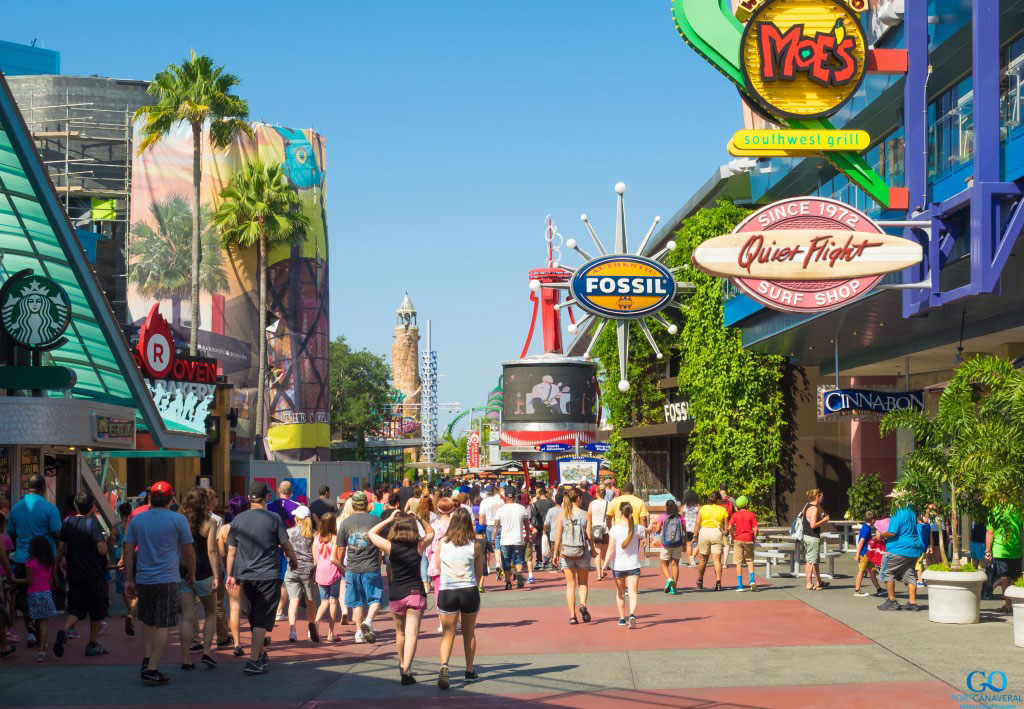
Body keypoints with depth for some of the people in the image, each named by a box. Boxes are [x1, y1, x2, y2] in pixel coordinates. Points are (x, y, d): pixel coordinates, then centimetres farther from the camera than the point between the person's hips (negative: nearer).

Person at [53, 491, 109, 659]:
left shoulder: (67, 522, 2)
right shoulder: (93, 523, -14)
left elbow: (61, 548, 5)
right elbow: (102, 549, -21)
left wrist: (56, 567, 15)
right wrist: (104, 542, 1)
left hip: (74, 574, 5)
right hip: (93, 574, -5)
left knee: (76, 609, 11)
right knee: (96, 609, 11)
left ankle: (64, 630, -17)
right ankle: (93, 644, 18)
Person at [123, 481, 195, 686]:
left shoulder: (137, 520, 7)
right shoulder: (178, 520, -4)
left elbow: (128, 551, 7)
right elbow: (188, 552, 1)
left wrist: (129, 580, 12)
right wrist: (191, 574, 16)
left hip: (143, 580, 4)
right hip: (168, 580, -4)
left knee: (148, 622, 21)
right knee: (163, 626, -2)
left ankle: (146, 660, 13)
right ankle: (151, 670, -7)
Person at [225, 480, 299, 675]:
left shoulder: (238, 520, 4)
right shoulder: (273, 519, -7)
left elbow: (231, 550, 7)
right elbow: (286, 544, -3)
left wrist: (230, 575, 15)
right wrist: (294, 561, 16)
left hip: (245, 576, 4)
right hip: (268, 575, -4)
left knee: (254, 618, 19)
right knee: (262, 619, -3)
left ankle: (261, 654, 30)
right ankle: (253, 660, -11)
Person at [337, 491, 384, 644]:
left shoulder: (345, 523, 2)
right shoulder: (375, 521, -2)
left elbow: (341, 549, 6)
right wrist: (379, 563, 19)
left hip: (352, 568, 2)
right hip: (372, 568, -2)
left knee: (357, 602, 11)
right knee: (375, 598, 8)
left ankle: (359, 632, 10)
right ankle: (368, 621, -15)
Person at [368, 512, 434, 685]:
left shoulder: (390, 547, -6)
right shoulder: (419, 546, -4)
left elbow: (371, 533, 10)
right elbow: (431, 533, 17)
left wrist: (389, 519, 8)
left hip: (396, 595, 2)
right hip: (415, 593, -1)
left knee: (400, 632, 20)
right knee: (412, 633, -7)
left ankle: (403, 665, 36)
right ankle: (406, 671, -20)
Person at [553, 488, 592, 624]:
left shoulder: (562, 514, -4)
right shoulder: (584, 515, -7)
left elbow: (558, 536, -3)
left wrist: (555, 553, 8)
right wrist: (593, 550, 12)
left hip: (566, 552, 1)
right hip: (582, 552, -1)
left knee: (570, 584, 9)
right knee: (582, 583, 16)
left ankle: (572, 616, 4)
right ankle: (583, 604, -11)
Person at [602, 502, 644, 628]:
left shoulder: (614, 529, -11)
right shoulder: (638, 529, -5)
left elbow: (611, 548, -12)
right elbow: (645, 533, 17)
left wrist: (605, 563, -8)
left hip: (618, 565, 0)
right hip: (633, 565, 0)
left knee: (620, 593, 17)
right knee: (633, 592, -5)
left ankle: (622, 618, 24)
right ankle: (632, 614, -28)